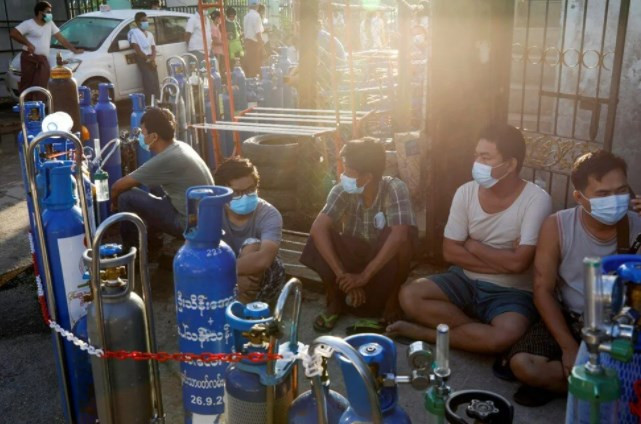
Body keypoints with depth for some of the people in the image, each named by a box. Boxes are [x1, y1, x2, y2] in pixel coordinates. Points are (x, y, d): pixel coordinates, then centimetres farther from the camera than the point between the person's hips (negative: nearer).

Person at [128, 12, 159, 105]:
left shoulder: (149, 34, 19)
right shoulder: (134, 32, -3)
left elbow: (153, 48, 13)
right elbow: (137, 49, -10)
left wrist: (152, 58, -7)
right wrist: (147, 59, -13)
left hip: (151, 60, 7)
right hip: (142, 59, -7)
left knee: (156, 83, 2)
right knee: (149, 82, -17)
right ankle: (150, 104, -17)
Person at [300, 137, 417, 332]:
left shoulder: (394, 188, -24)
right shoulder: (343, 190, -18)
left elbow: (398, 236, -37)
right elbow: (318, 228, -30)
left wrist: (364, 275, -39)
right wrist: (341, 273, -38)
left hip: (385, 261, -2)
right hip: (353, 255, 2)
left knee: (403, 237, -33)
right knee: (320, 237, -25)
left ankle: (392, 301, -11)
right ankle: (336, 301, -5)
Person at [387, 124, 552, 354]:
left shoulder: (536, 199, -15)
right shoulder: (466, 192, -4)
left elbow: (518, 262, -22)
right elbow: (450, 252, -4)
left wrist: (473, 245, -9)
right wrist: (502, 263, -13)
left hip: (511, 291, -3)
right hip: (465, 280, 4)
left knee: (505, 337, -35)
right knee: (409, 295, -20)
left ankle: (425, 333, -15)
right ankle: (480, 330, -13)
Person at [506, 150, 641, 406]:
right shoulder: (556, 227, -11)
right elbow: (543, 291, -8)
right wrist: (568, 347, -16)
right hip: (568, 318, 1)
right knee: (522, 365, -25)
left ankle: (555, 381, -6)